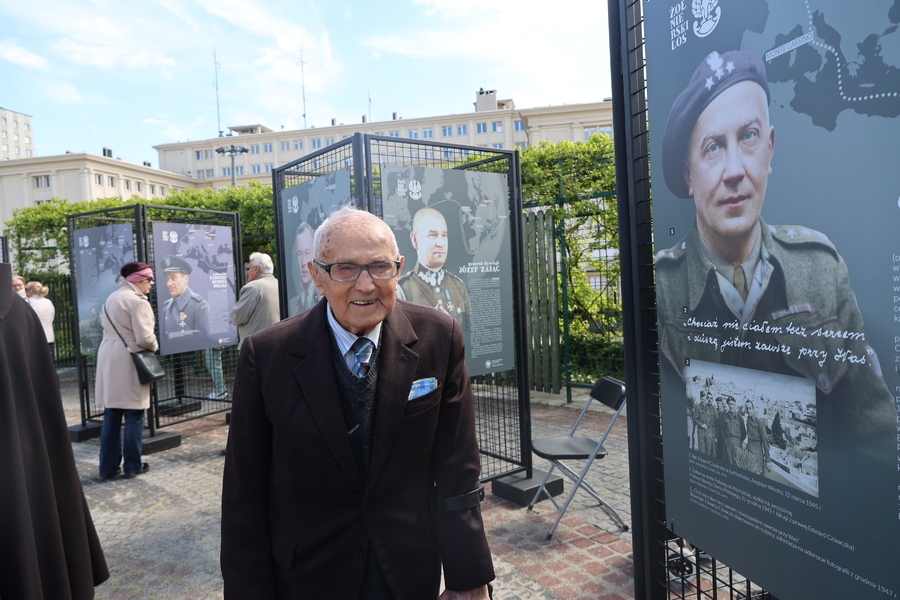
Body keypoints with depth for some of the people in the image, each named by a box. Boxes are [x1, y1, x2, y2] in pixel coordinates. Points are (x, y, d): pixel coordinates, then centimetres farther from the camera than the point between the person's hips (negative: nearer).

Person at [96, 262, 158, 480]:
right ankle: (132, 466, 10)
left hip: (108, 358, 9)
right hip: (128, 360, -8)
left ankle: (108, 466, 17)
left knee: (111, 415, 12)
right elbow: (144, 337, -19)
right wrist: (154, 346, 1)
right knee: (134, 415, 2)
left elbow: (107, 327, 17)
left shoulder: (112, 298, 16)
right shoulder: (137, 301, -13)